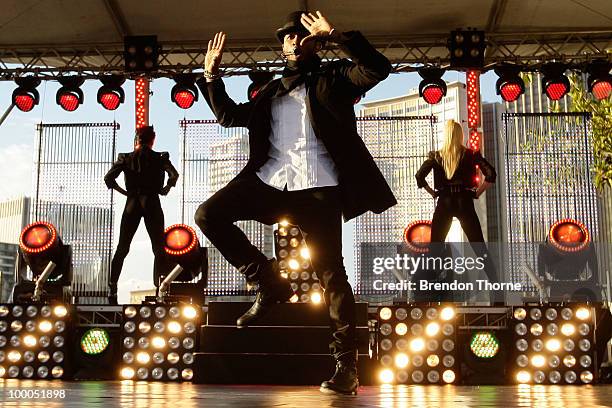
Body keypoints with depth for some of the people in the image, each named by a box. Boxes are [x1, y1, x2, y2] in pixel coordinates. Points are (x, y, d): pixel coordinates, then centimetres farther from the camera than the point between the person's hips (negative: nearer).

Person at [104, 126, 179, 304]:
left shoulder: (125, 158, 6)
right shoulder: (160, 157, 3)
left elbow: (108, 178, -5)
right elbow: (174, 175, -13)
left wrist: (124, 191, 5)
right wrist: (164, 189, 2)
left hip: (132, 204, 2)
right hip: (152, 204, -1)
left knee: (122, 248, 9)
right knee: (159, 249, 5)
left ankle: (112, 288, 7)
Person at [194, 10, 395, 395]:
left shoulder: (333, 77, 11)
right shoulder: (271, 91, 24)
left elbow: (378, 67, -7)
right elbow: (230, 115, 29)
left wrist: (334, 34, -12)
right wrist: (211, 75, 20)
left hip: (318, 186, -5)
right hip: (269, 179, 5)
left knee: (331, 273, -6)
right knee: (209, 215, -10)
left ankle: (347, 367, 0)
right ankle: (269, 281, 3)